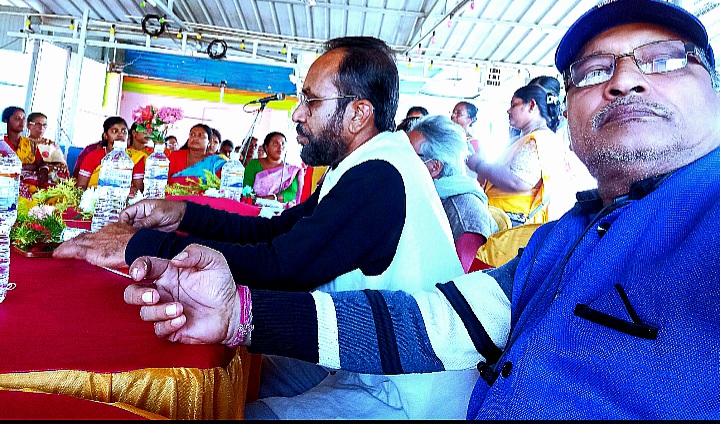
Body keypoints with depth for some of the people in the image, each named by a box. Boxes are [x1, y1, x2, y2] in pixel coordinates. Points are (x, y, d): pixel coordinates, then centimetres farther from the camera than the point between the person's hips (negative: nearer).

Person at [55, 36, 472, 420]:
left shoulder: (379, 180, -26)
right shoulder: (371, 168, 7)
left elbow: (278, 267, -30)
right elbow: (277, 229, 10)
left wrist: (140, 245, -21)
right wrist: (183, 214, 1)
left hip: (404, 392, -8)